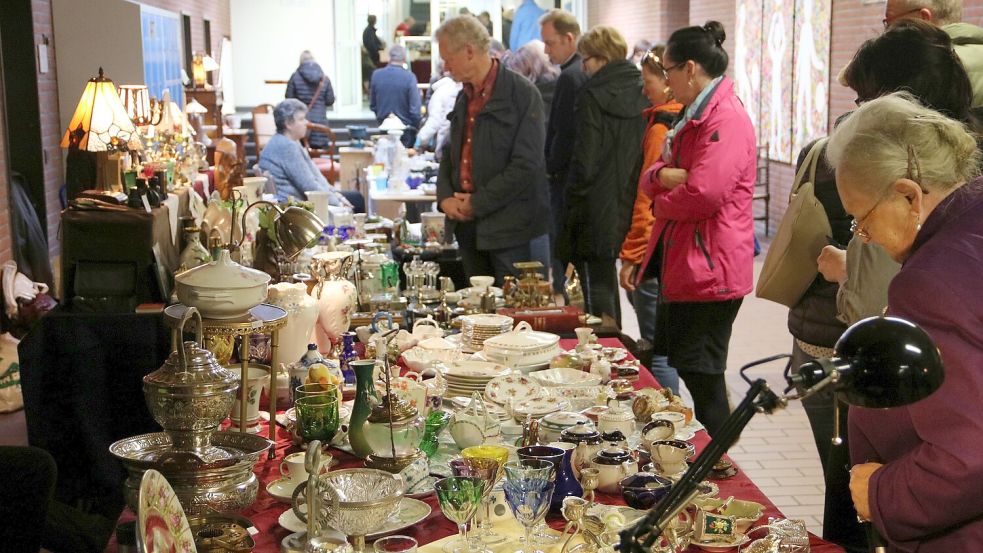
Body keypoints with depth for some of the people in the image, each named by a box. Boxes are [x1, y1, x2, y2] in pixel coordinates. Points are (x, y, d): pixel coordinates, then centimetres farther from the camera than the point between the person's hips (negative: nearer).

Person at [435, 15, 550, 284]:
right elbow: (451, 153, 20)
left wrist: (479, 203, -14)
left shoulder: (522, 94, -10)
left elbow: (526, 164, -16)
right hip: (469, 227, 7)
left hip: (514, 230, -7)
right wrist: (445, 196, 0)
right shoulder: (464, 97, 14)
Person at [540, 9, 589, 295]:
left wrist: (550, 167, -6)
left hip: (566, 178, -9)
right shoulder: (588, 71, 11)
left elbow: (565, 134, -20)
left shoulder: (569, 77, -17)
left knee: (560, 253, -2)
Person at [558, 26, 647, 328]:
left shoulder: (593, 96, -14)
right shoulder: (643, 93, 5)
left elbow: (585, 161, -15)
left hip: (599, 210, -7)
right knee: (609, 283, 18)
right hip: (632, 209, 7)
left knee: (597, 287, 1)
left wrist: (573, 205, -5)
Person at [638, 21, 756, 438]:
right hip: (680, 265, 11)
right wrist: (662, 175, -9)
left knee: (700, 379, -3)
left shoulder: (726, 119, -17)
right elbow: (652, 176, 16)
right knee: (667, 368, 16)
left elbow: (704, 193, -28)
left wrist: (661, 204, -8)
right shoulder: (695, 117, 17)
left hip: (708, 269, -11)